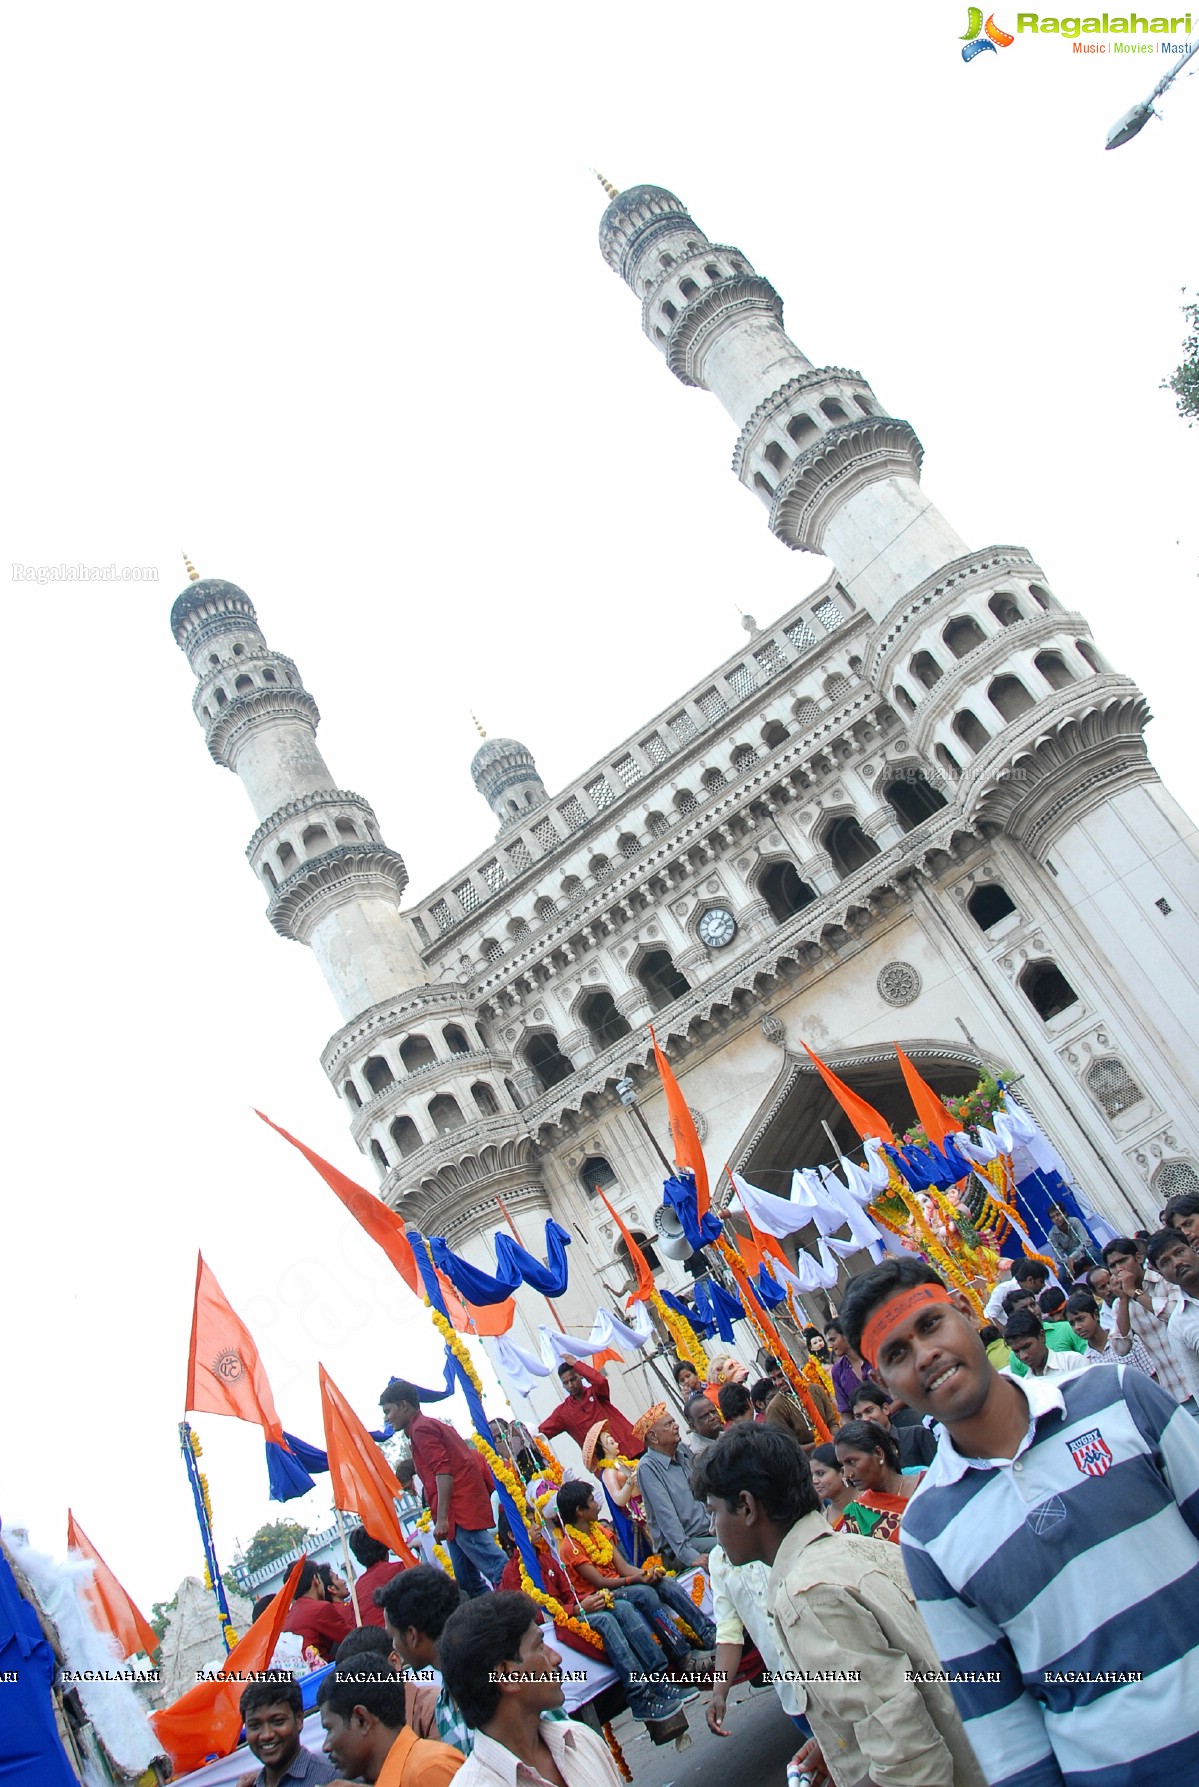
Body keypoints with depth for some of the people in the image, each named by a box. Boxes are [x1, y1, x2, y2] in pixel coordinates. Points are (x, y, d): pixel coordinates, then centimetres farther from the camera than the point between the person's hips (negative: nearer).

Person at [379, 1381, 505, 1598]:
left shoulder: (421, 1428, -6)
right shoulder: (433, 1425, 24)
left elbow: (443, 1470, -17)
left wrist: (442, 1518, -20)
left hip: (460, 1510, -10)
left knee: (498, 1568, -15)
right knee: (468, 1584, 9)